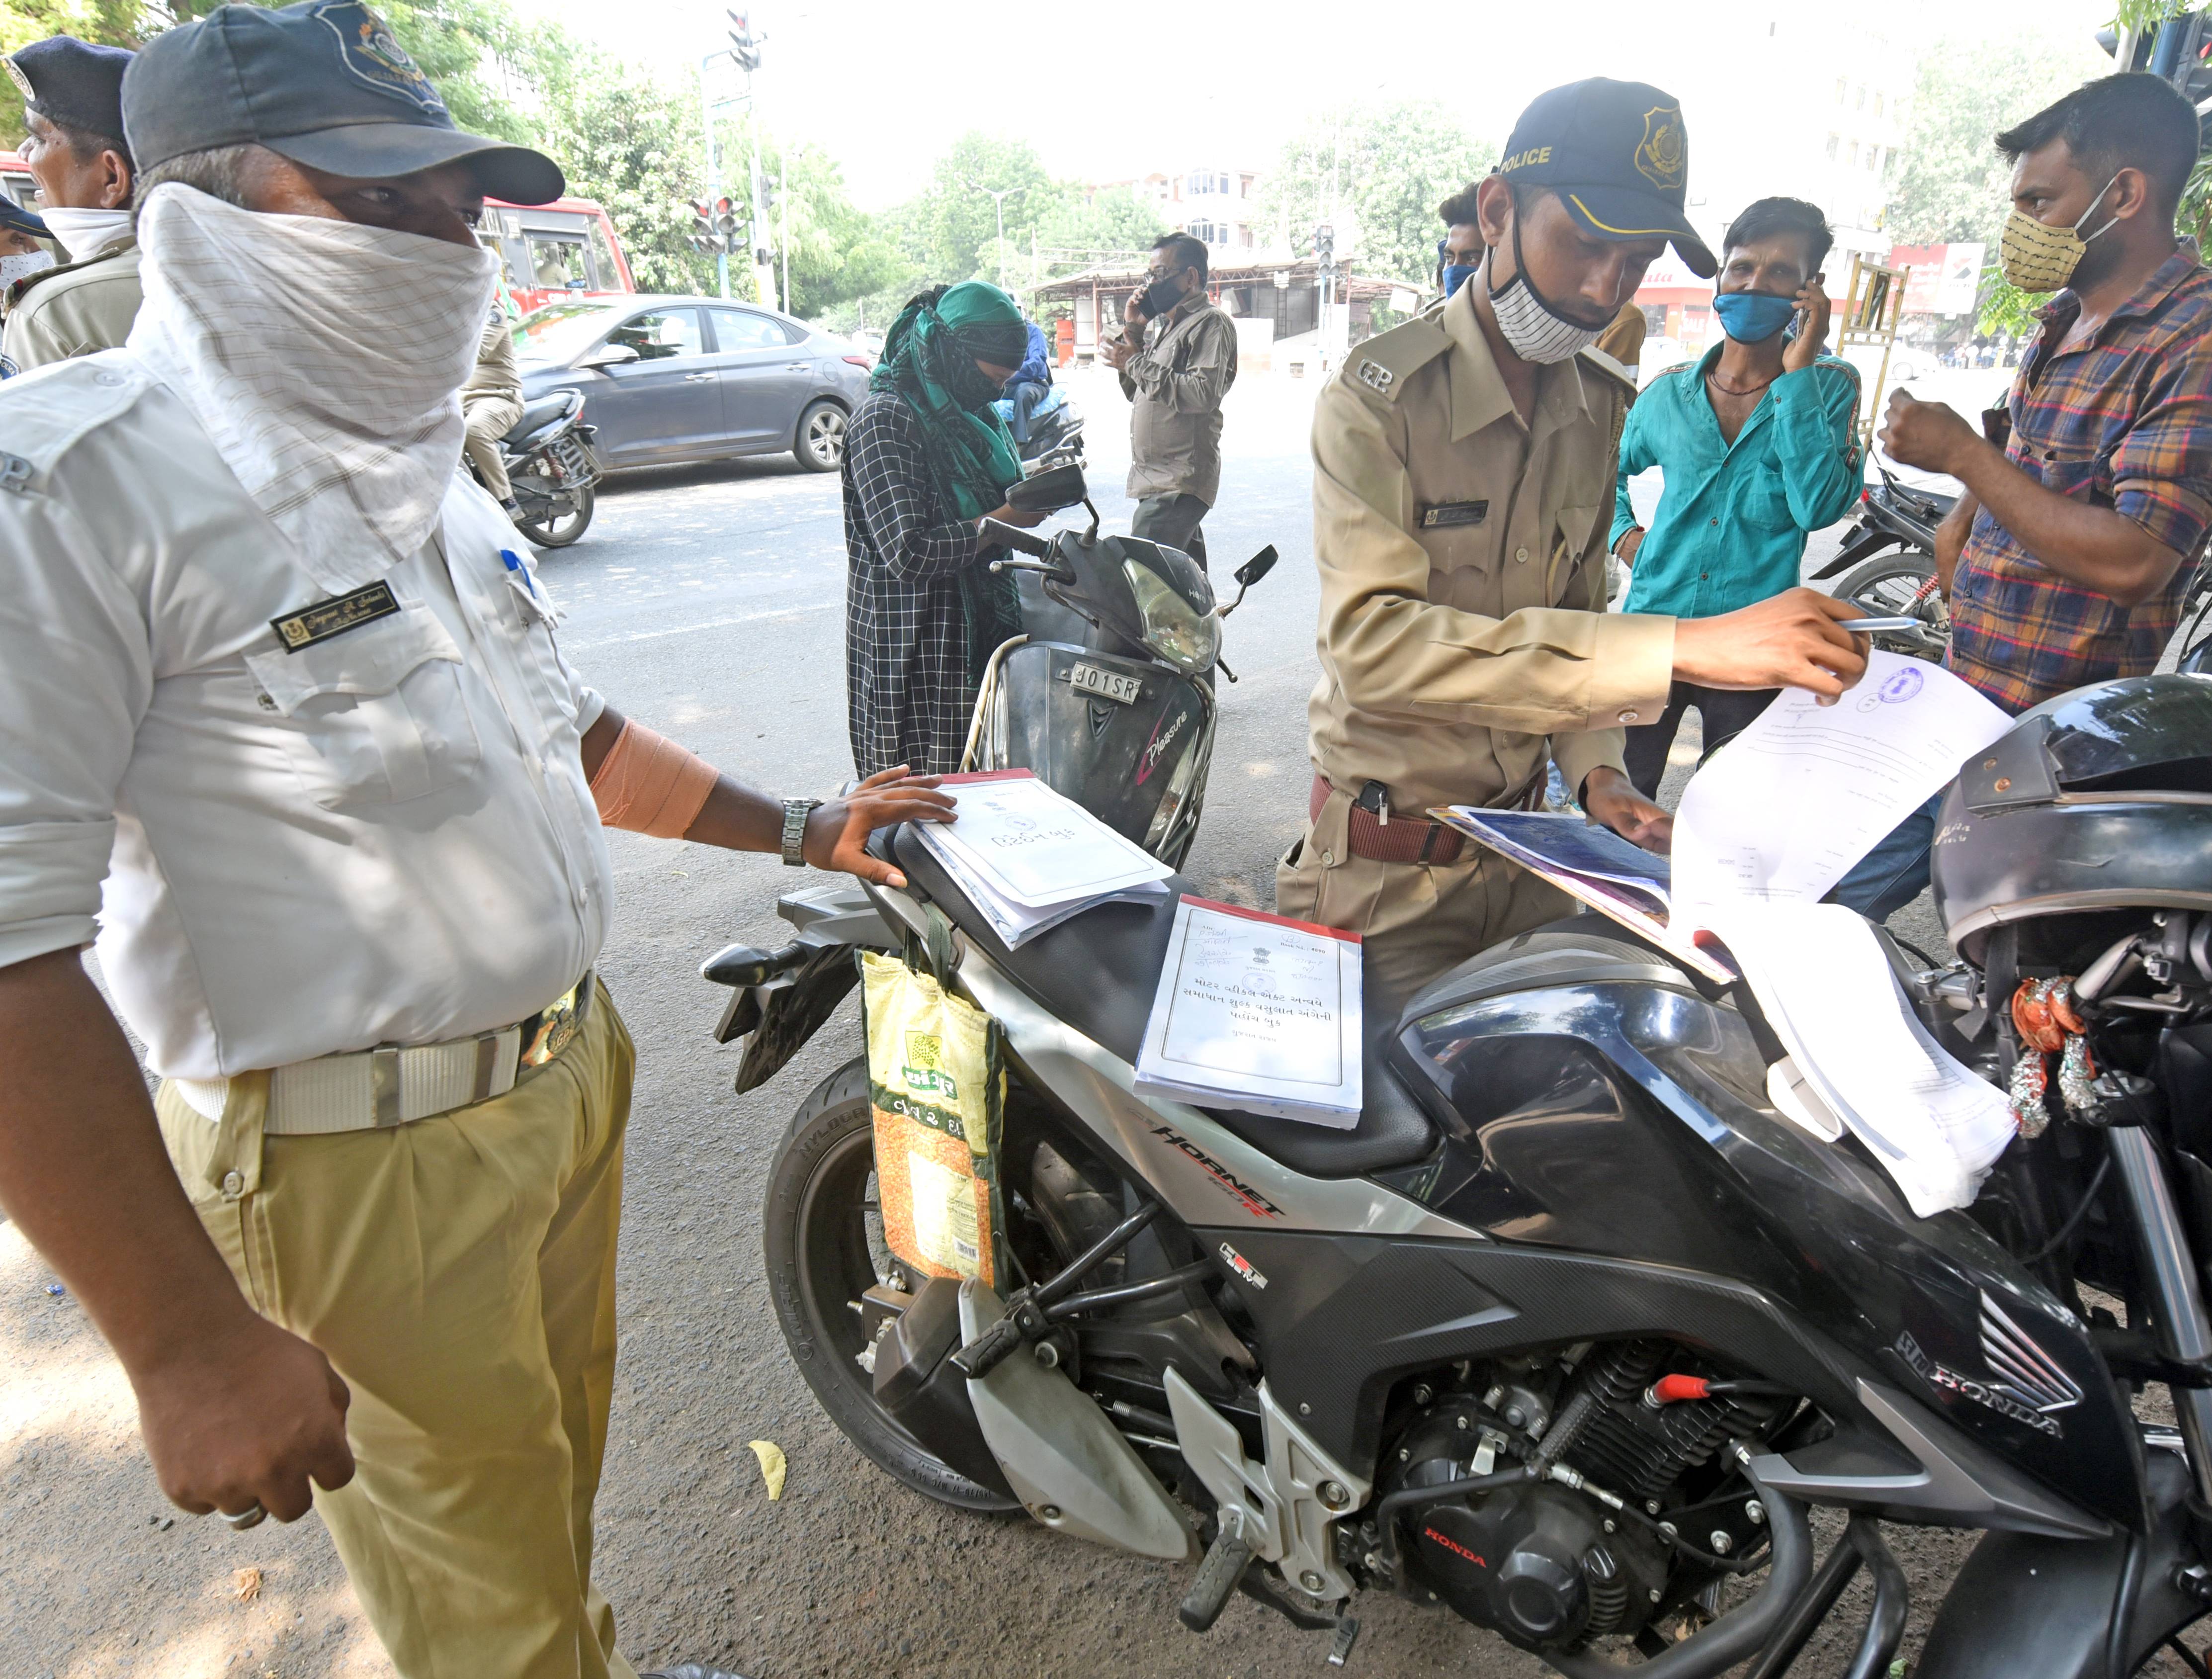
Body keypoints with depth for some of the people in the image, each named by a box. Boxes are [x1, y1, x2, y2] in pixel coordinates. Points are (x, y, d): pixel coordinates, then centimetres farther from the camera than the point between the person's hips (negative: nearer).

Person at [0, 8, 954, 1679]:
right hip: (366, 1156, -7)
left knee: (562, 1466, 26)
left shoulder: (430, 465, 9)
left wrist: (799, 828, 12)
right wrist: (189, 1340, -23)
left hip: (574, 1070, 8)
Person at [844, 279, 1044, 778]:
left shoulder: (969, 410, 14)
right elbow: (909, 553, -25)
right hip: (917, 651, -9)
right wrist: (1009, 518, -21)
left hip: (981, 628, 9)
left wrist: (1034, 488, 8)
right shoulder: (886, 419, -15)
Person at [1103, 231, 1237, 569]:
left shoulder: (1210, 323, -7)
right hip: (1159, 478, 10)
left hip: (1178, 483, -10)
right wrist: (1133, 330, 11)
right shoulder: (1165, 326, 24)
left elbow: (1203, 394, -22)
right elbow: (1135, 393, 23)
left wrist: (1137, 363, -15)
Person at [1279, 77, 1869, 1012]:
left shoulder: (1602, 410, 6)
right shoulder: (1377, 398, -16)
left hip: (1523, 848, 6)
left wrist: (1596, 770, -4)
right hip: (1389, 874, -6)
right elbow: (1371, 639, -32)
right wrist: (1675, 650, -39)